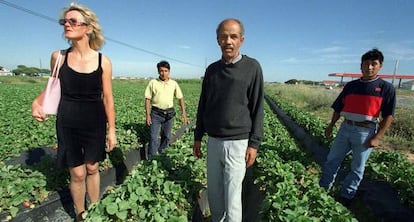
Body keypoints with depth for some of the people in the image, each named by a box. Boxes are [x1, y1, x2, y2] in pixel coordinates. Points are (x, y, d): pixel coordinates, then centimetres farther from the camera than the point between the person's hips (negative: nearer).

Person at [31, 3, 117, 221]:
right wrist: (37, 102, -11)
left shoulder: (103, 61, -8)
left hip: (95, 124, 0)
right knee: (77, 173, 8)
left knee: (92, 169, 15)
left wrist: (111, 130, -4)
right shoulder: (58, 57, -3)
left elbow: (107, 99, -5)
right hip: (68, 124, 1)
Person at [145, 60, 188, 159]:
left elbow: (180, 98, 6)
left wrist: (183, 112, -2)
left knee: (167, 136, 14)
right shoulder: (153, 82, -4)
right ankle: (151, 159, 9)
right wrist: (147, 114, -7)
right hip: (156, 113, -2)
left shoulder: (174, 83, 1)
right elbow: (147, 99, -2)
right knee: (153, 137, -2)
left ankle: (161, 153, 35)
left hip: (169, 113, 3)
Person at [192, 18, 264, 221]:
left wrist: (254, 144, -9)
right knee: (213, 190, 16)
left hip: (237, 143, -4)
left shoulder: (252, 67, -6)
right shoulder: (212, 69, 6)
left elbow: (257, 109, -7)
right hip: (213, 141, 5)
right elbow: (203, 105, 10)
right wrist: (197, 137, 10)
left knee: (232, 195, 5)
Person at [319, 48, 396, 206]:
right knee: (331, 160, 9)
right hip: (345, 128, 4)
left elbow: (388, 116, -7)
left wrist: (377, 137, -12)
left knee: (357, 168, 11)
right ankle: (322, 189, 24)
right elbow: (338, 108, 10)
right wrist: (330, 126, 8)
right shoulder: (351, 85, 6)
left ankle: (346, 197, 27)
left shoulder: (386, 88, -5)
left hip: (366, 132, -3)